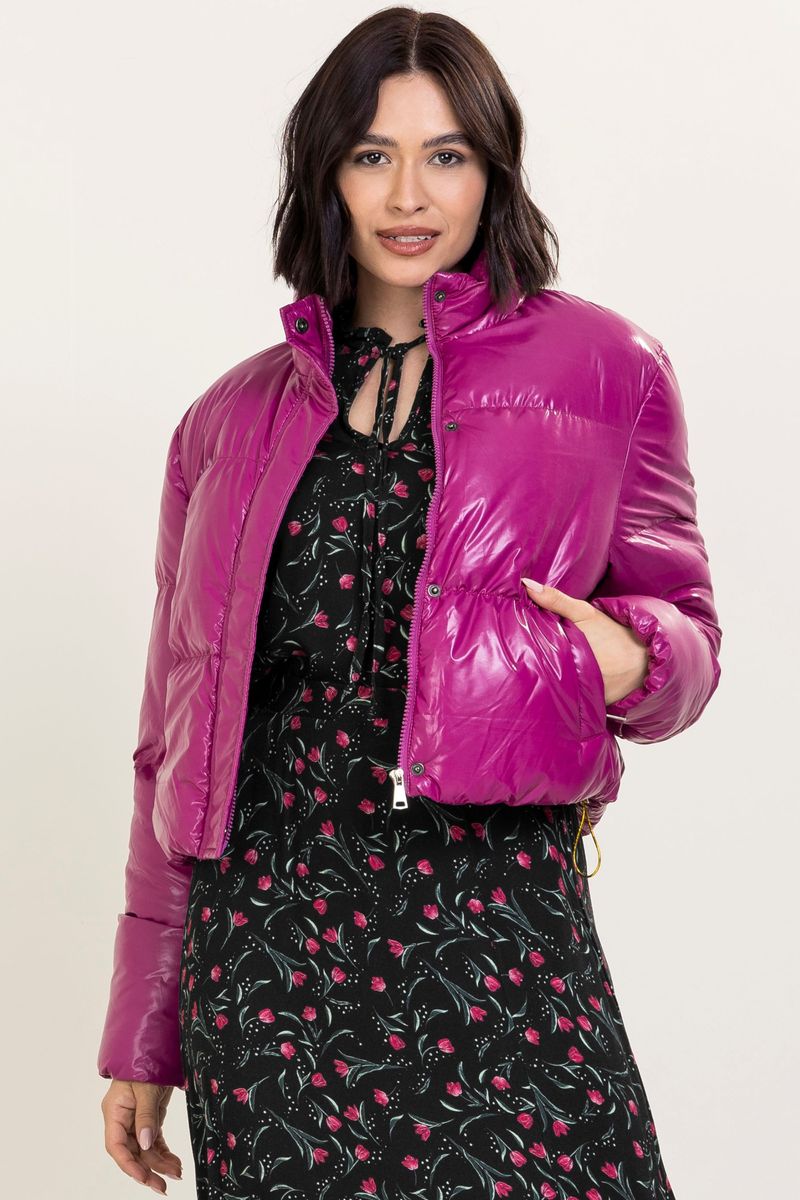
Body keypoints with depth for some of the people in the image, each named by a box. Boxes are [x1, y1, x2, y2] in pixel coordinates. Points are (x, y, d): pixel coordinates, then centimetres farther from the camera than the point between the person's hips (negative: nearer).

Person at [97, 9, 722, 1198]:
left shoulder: (603, 367, 7)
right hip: (268, 931, 2)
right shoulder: (234, 419, 12)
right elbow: (177, 732, 13)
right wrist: (141, 1039, 13)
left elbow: (685, 627, 13)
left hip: (497, 920, -1)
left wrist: (633, 663, -13)